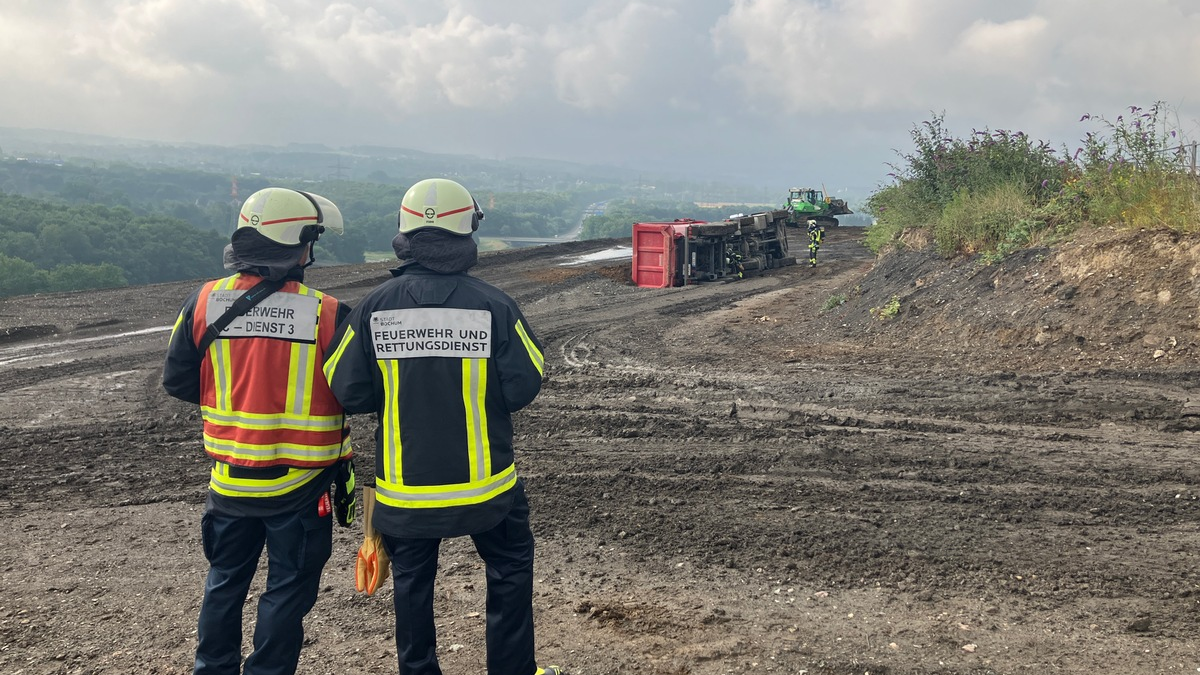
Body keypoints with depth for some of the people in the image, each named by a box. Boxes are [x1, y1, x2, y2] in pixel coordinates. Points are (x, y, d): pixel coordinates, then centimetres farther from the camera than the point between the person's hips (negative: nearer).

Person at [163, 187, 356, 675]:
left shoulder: (204, 302, -6)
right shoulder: (326, 313, -17)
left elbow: (177, 382, 1)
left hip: (229, 481, 4)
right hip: (300, 487, -4)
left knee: (225, 580, 23)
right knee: (289, 588, 13)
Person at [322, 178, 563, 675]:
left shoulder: (374, 307, -8)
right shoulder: (494, 305, -13)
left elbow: (347, 391, -5)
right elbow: (524, 387, -10)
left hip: (405, 484, 2)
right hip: (485, 483, -1)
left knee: (412, 582, 18)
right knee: (510, 570, 18)